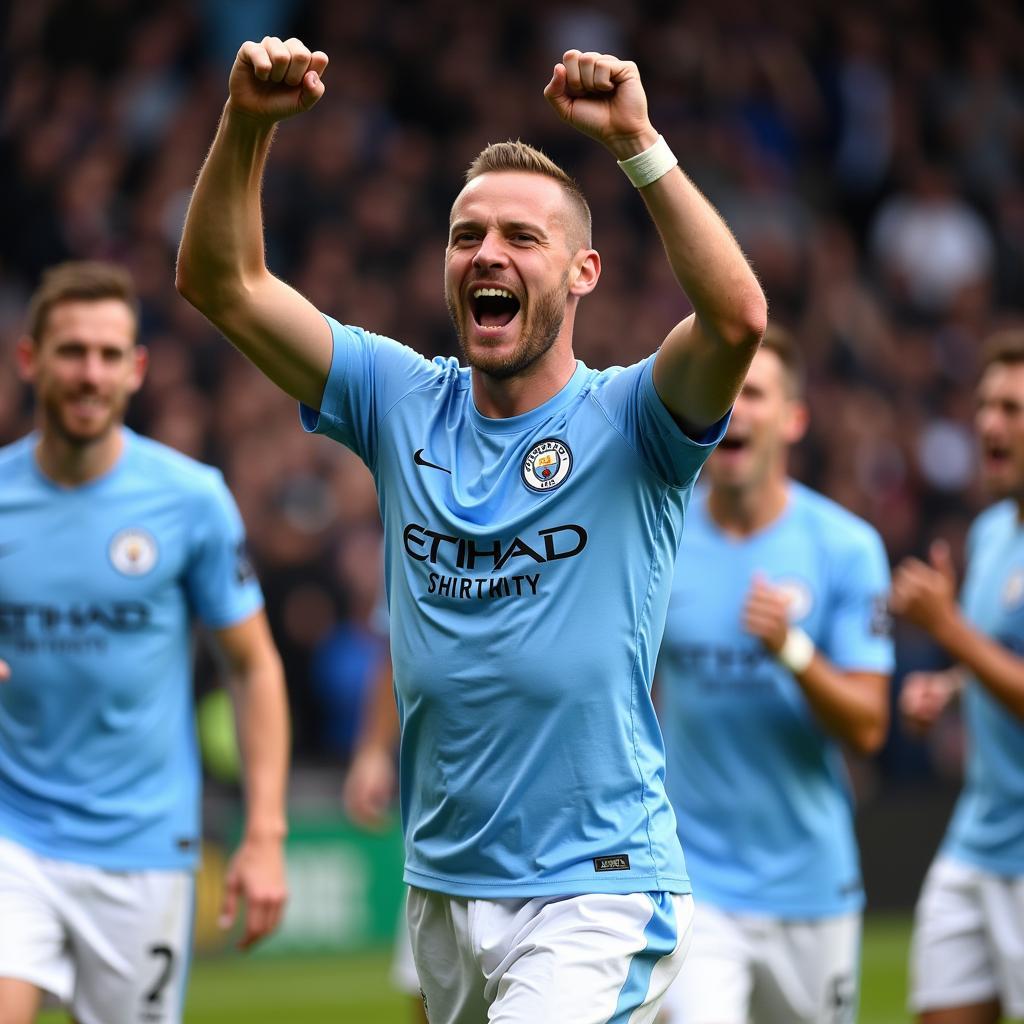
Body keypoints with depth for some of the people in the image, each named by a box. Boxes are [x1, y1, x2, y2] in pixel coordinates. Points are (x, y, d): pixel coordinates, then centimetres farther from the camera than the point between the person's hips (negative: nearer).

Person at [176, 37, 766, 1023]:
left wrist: (637, 144, -29)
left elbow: (737, 316, -27)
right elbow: (220, 281, 4)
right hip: (441, 891, 6)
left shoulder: (627, 419, -5)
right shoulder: (404, 404, 7)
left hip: (596, 893, -6)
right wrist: (246, 124, -11)